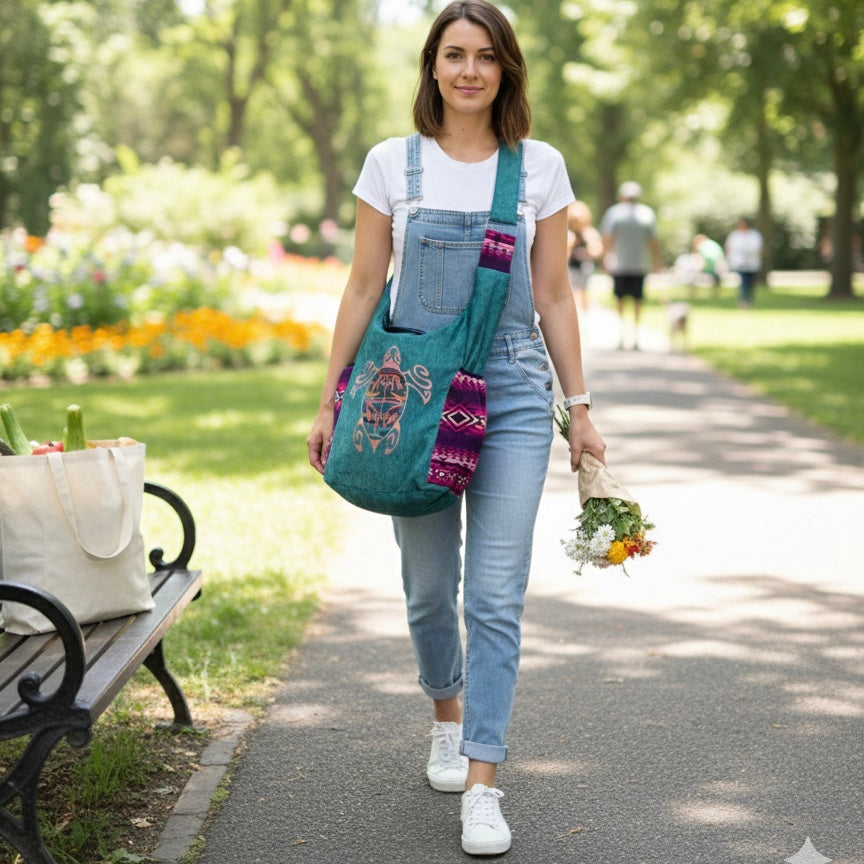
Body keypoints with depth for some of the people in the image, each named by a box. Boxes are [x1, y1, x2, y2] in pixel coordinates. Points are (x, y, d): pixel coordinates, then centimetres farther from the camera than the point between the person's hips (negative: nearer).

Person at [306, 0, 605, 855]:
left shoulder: (541, 167, 4)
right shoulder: (393, 162, 3)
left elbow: (553, 297, 7)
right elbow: (363, 288, 5)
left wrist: (580, 409, 6)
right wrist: (329, 401, 2)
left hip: (513, 394, 0)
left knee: (496, 593, -5)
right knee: (429, 585, 10)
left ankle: (482, 785, 1)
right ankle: (447, 714, 39)